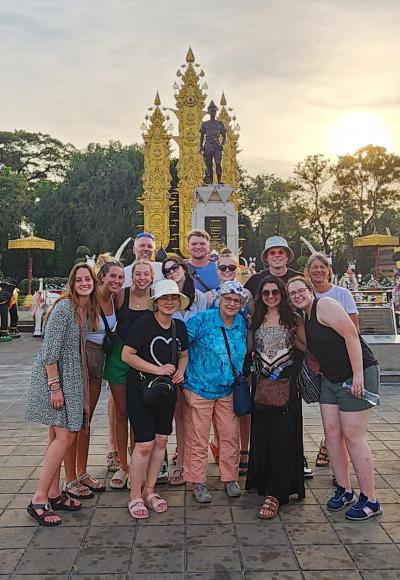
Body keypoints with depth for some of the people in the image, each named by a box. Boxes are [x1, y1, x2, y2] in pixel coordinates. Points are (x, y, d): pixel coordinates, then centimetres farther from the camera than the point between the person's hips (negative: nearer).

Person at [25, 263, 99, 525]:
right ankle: (39, 499, -2)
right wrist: (54, 386, -20)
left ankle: (53, 493, 22)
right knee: (65, 436, -11)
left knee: (59, 436, 12)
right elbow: (50, 350, -19)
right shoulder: (64, 307, -16)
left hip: (71, 376, 8)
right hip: (53, 376, -8)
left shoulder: (88, 309, 8)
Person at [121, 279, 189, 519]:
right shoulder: (144, 324, -15)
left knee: (161, 440, 11)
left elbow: (184, 355, 18)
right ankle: (135, 496, 14)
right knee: (144, 444, -5)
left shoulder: (180, 326, 4)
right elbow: (127, 355, -16)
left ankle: (149, 491, 28)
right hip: (141, 391, -6)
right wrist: (157, 369, -20)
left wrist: (180, 371, -2)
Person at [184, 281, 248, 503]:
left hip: (228, 391, 4)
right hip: (200, 389, -4)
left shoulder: (242, 324, 2)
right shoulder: (202, 320, -13)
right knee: (198, 439, 5)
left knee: (231, 437, 11)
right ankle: (198, 482, 20)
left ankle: (230, 478, 29)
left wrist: (241, 379, 14)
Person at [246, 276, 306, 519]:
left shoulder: (293, 318, 2)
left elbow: (308, 345, 3)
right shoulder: (255, 319, 11)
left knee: (283, 436, -5)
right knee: (261, 434, 8)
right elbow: (247, 348, 13)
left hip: (286, 381, -3)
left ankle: (275, 494, 0)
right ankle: (262, 481, 26)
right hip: (261, 381, 3)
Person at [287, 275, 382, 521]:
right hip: (331, 379, 9)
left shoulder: (325, 305, -15)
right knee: (331, 432, 6)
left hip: (358, 375, -8)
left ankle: (370, 500, 8)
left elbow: (351, 335, -21)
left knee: (353, 436, -5)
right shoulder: (305, 319, 11)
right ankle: (344, 490, 21)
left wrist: (358, 376, -24)